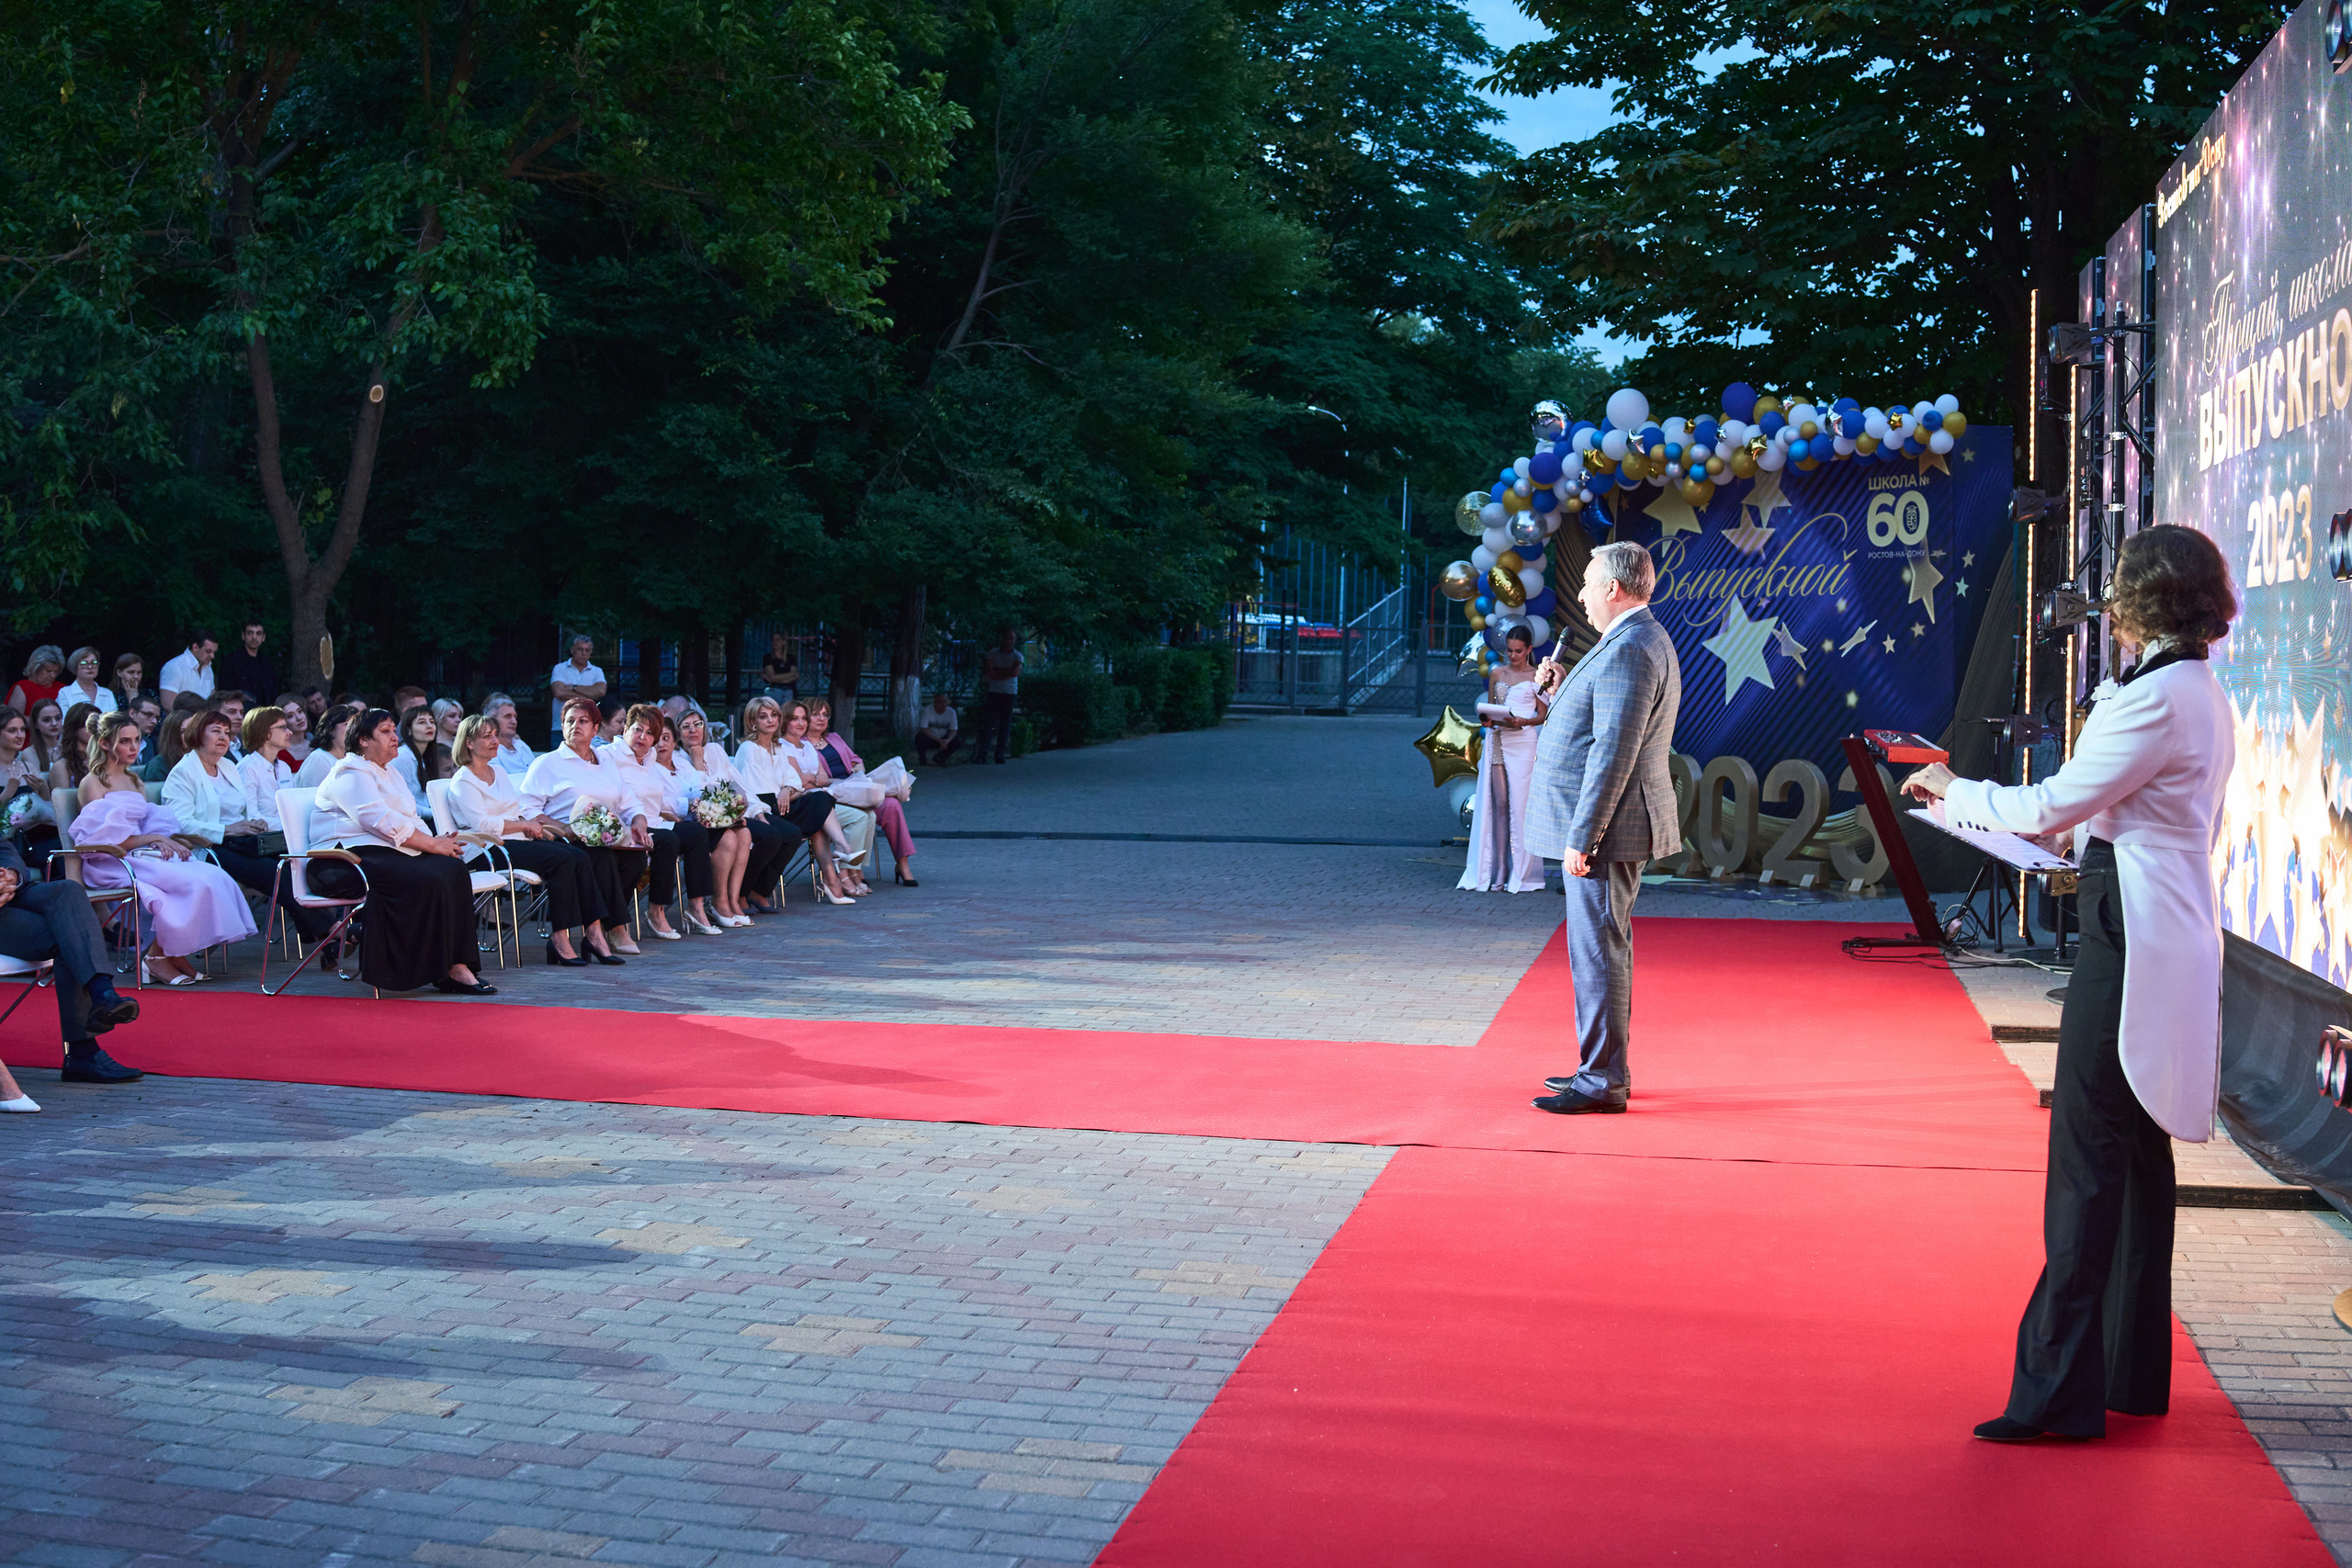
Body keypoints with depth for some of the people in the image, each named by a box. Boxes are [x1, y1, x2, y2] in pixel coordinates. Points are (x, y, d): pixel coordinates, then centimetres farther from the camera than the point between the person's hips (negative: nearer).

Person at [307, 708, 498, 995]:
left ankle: (458, 966, -22)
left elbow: (410, 820, 23)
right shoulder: (350, 775, -5)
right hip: (354, 857, -9)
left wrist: (434, 840, 0)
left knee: (454, 869, -16)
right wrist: (433, 844, -15)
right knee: (428, 880, -30)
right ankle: (444, 971, -24)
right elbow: (382, 822, -17)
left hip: (391, 852, 9)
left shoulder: (389, 773, 26)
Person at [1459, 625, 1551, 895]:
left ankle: (1521, 873, 0)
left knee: (1520, 805, -5)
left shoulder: (1535, 677, 4)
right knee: (1498, 805, 0)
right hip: (1497, 743, 4)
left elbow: (1544, 715, 2)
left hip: (1523, 744, -3)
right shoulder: (1497, 675, 14)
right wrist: (1488, 720, -4)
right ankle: (1498, 872, 1)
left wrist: (1522, 722, -16)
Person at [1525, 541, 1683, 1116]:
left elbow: (1615, 751, -24)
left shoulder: (1629, 649, -19)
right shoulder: (1641, 640, 16)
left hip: (1606, 828, -11)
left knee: (1597, 950, -6)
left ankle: (1602, 1083, 0)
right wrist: (1559, 691, 9)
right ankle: (1605, 1069, 26)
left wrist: (1581, 837, -24)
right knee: (1603, 948, 17)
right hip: (1617, 828, 11)